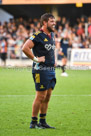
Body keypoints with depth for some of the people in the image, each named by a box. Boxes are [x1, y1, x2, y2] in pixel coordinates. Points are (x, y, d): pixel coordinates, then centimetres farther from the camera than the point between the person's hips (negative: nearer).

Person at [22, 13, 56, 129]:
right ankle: (33, 123, 2)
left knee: (47, 97, 10)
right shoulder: (38, 36, -12)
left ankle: (43, 122, 18)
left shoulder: (51, 35, 14)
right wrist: (35, 59, -17)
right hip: (41, 70, -8)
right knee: (41, 97, -6)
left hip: (51, 70, 8)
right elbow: (25, 48, -22)